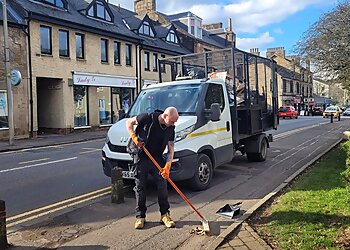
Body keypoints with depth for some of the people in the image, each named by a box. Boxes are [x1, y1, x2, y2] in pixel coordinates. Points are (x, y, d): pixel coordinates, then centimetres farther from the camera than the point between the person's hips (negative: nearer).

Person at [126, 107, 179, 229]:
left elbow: (171, 149, -2)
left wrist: (167, 166, -15)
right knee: (140, 188, 4)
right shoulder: (148, 118, -16)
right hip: (141, 159, -3)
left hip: (157, 159, 3)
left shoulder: (171, 129, -2)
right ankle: (140, 216, 18)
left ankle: (165, 214, 15)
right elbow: (129, 122, -2)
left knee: (162, 186, 0)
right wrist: (134, 137, -16)